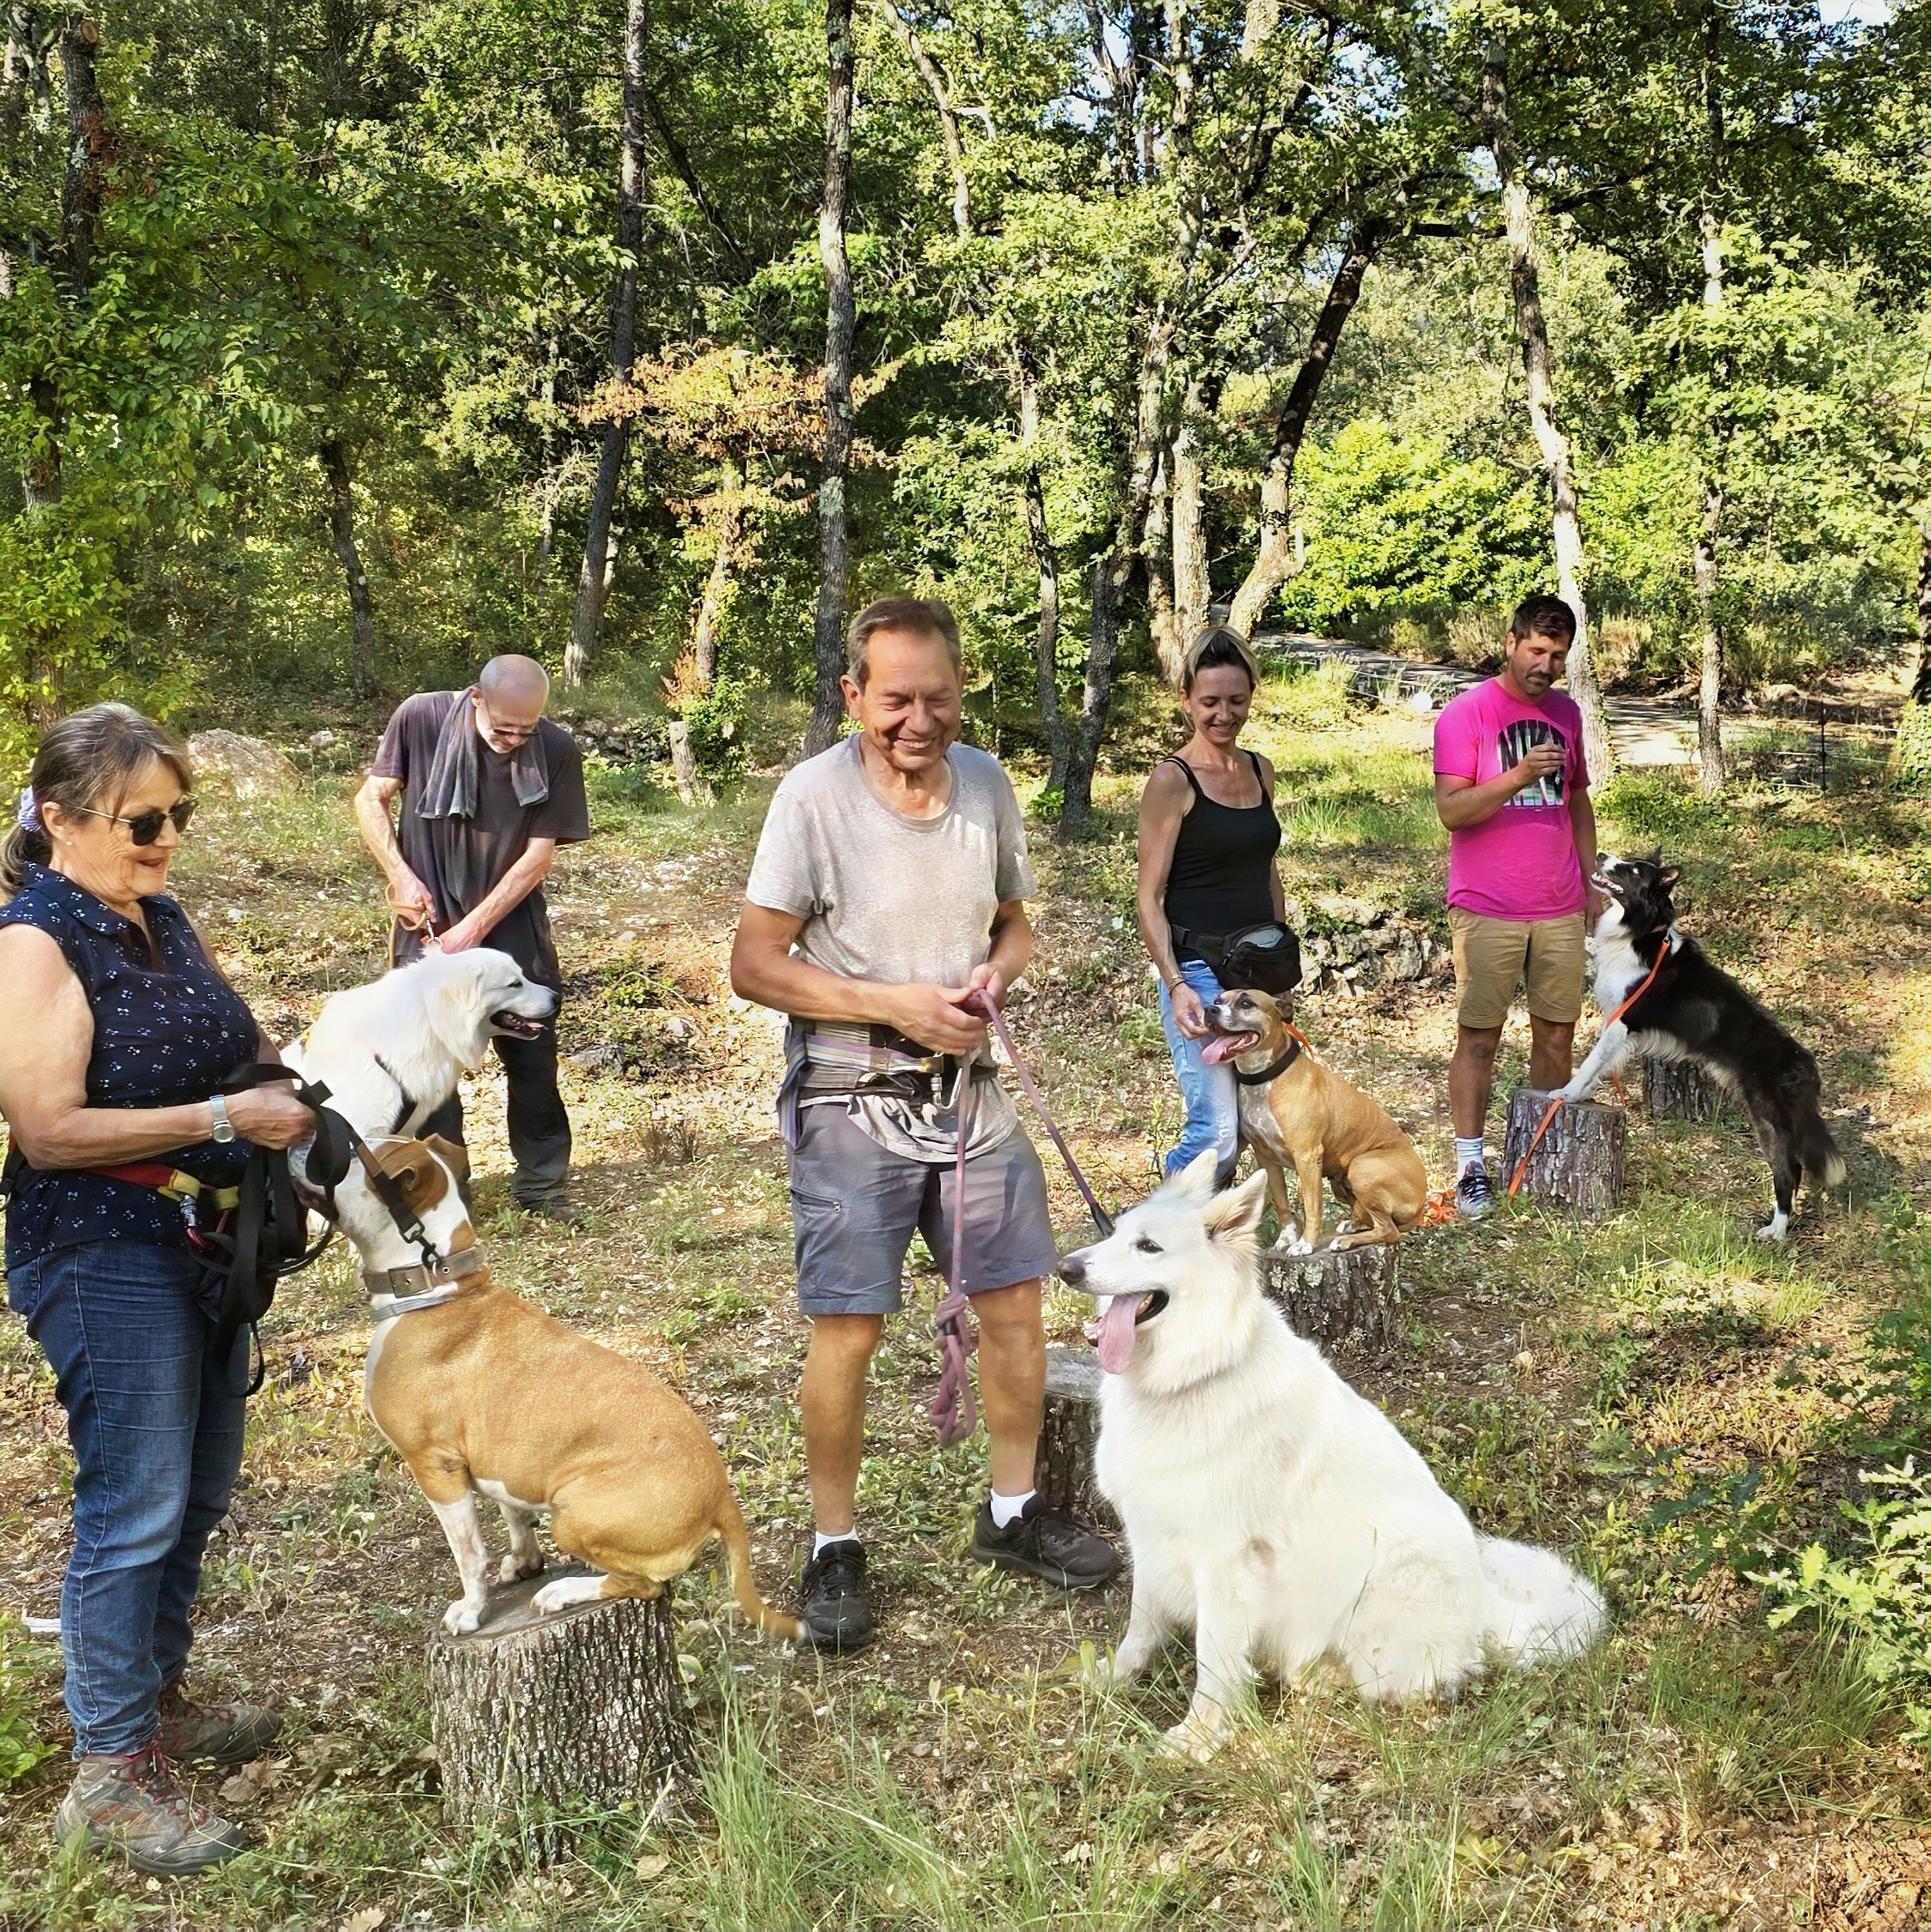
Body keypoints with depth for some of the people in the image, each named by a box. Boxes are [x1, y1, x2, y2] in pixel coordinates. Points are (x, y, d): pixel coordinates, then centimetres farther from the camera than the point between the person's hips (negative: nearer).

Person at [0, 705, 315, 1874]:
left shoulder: (160, 918, 8)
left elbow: (230, 1046, 22)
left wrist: (290, 1073, 1)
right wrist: (225, 1118, -23)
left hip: (199, 1241, 9)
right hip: (104, 1258, -8)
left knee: (200, 1491, 18)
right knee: (133, 1510, -2)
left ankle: (157, 1695, 36)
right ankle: (110, 1775, 11)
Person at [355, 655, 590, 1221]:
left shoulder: (557, 751, -13)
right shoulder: (421, 718, -13)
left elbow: (540, 853, -11)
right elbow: (370, 799, -2)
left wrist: (474, 929, -15)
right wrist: (401, 876, -14)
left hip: (512, 924, 0)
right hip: (428, 920, 0)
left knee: (532, 1053, 3)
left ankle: (541, 1182, 18)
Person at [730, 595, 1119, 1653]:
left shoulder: (988, 783, 2)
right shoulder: (814, 793, -14)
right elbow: (754, 965, -13)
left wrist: (997, 971, -8)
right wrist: (893, 1004, -21)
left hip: (970, 1088, 5)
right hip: (852, 1101, -5)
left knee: (1015, 1299, 9)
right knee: (846, 1327, -3)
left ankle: (1012, 1515, 28)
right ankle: (835, 1547, 15)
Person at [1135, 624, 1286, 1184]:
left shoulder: (1259, 771, 11)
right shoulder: (1172, 781, -8)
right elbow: (1150, 898, -10)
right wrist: (1176, 985, -19)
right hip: (1199, 969, -7)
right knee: (1218, 1133, -13)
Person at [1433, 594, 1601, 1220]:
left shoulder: (1566, 713, 12)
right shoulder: (1466, 714, -6)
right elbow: (1451, 810, -14)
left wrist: (1591, 881, 16)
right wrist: (1518, 776, -26)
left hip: (1560, 910, 5)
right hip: (1488, 911, -5)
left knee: (1557, 1033, 8)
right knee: (1479, 1037, -1)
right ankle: (1471, 1164, 5)